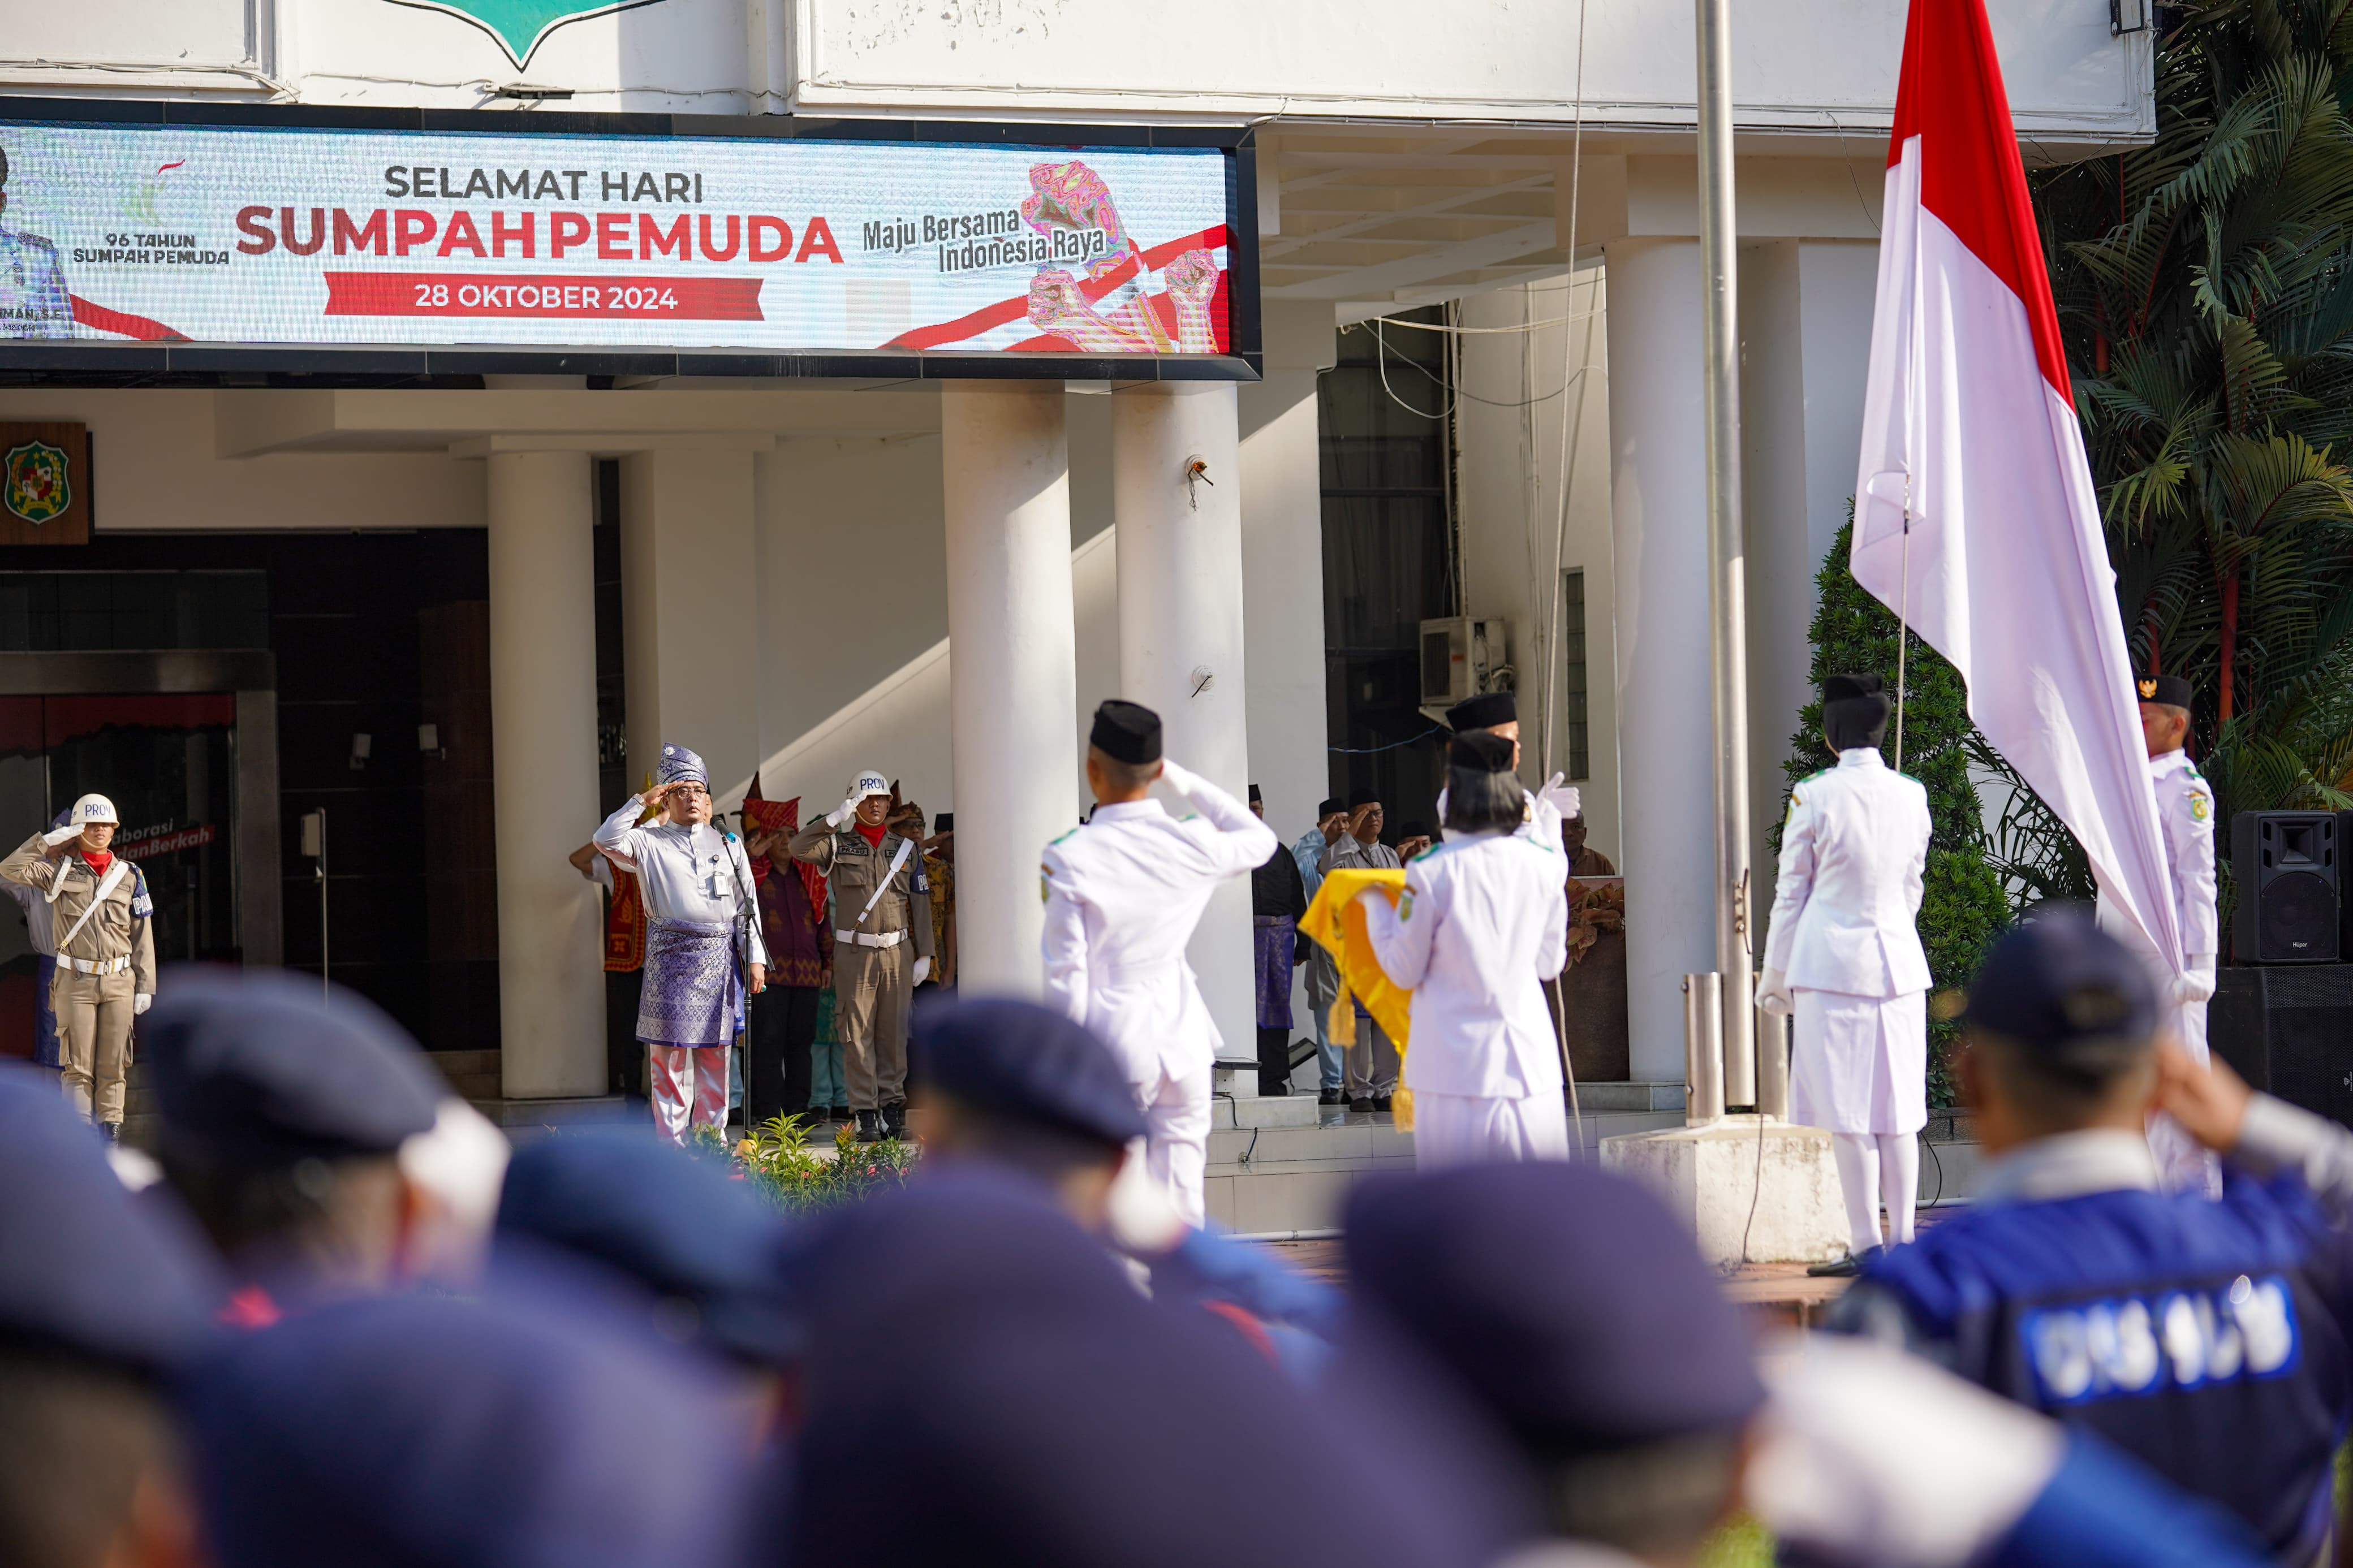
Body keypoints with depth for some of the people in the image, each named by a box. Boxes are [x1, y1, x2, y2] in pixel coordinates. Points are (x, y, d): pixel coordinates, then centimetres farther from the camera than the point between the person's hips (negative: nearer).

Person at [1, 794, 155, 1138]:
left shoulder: (129, 875, 9)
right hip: (76, 981, -2)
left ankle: (110, 1125, 9)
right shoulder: (60, 870, 4)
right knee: (78, 1064, -2)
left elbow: (142, 935, 9)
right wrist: (50, 840, -8)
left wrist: (145, 986, 5)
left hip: (119, 982, 2)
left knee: (113, 1064, 3)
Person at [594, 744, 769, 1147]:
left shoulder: (727, 845, 14)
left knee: (716, 1055, 5)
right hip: (671, 957, -3)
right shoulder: (650, 842, 6)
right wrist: (641, 801, -11)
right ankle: (671, 1144, -2)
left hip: (720, 961, 3)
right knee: (671, 1053, -5)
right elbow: (607, 840, -13)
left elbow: (747, 906, 13)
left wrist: (755, 959, 5)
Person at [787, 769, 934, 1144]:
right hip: (854, 954, -2)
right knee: (857, 1036, -4)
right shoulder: (838, 845, 5)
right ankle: (866, 1115, -3)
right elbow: (799, 848, -15)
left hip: (897, 953, 2)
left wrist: (924, 956, 4)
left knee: (894, 1034, 3)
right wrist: (836, 817, -20)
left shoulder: (906, 850, 11)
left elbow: (921, 906, 10)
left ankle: (892, 1107, 9)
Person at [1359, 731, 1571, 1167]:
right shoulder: (1541, 866, 1)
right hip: (1530, 1063, 3)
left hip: (1457, 1065, -3)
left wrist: (1374, 905, 13)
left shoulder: (1431, 874, -11)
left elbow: (1405, 971, -1)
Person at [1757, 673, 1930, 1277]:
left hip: (1831, 960, -4)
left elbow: (1791, 893, -1)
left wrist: (1775, 974, 10)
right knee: (1897, 1113, 8)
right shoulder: (1912, 796, 5)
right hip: (1899, 957, 4)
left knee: (1848, 1117, -2)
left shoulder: (1814, 797, -8)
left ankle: (1866, 1245, -3)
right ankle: (1902, 1242, 11)